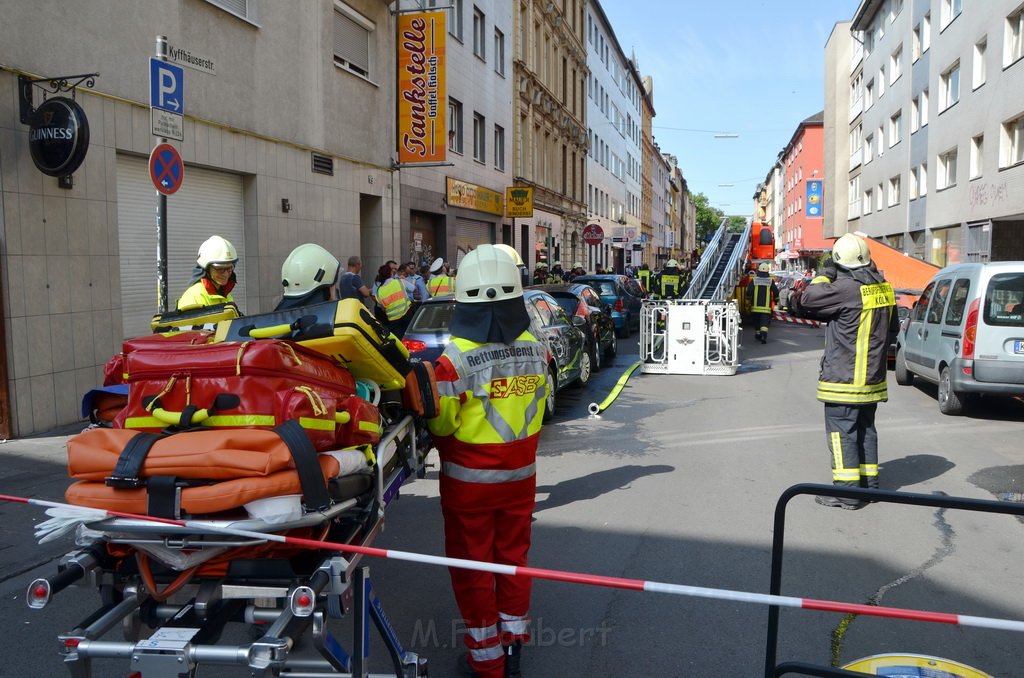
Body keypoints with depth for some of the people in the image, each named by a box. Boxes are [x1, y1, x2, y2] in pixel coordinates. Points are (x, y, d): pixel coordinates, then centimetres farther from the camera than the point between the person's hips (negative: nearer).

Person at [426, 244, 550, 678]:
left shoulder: (456, 359, -23)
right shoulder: (536, 350, -7)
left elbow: (441, 422, -17)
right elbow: (539, 405, 3)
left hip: (469, 481, -4)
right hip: (520, 477, 4)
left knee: (473, 567, 12)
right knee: (513, 558, 20)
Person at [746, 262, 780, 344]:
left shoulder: (754, 281, -1)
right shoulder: (771, 281, 0)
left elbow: (749, 292, -3)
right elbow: (776, 292, 5)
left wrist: (749, 300, 13)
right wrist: (776, 300, 23)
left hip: (755, 306, 1)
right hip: (766, 306, -1)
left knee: (757, 321, 17)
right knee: (765, 321, -6)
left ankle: (758, 334, 29)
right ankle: (764, 333, -27)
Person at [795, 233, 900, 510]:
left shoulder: (845, 288, -21)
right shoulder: (884, 288, 7)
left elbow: (807, 300, -15)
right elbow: (893, 327, 16)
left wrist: (825, 273, -5)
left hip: (844, 376, -8)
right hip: (872, 374, 8)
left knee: (841, 431, -2)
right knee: (865, 428, 17)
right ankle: (869, 484, 26)